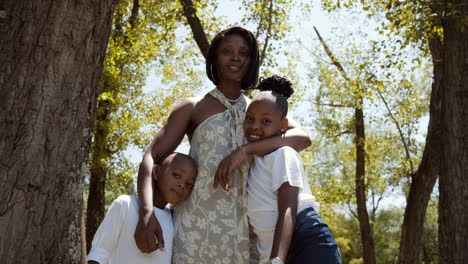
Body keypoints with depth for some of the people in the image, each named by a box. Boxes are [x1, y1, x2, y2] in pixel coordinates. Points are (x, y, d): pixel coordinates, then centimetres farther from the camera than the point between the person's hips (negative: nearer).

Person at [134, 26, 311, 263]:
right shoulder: (193, 108, 6)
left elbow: (302, 138, -5)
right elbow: (151, 157, -3)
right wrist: (146, 214, -20)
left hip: (242, 226, 2)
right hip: (197, 221, -2)